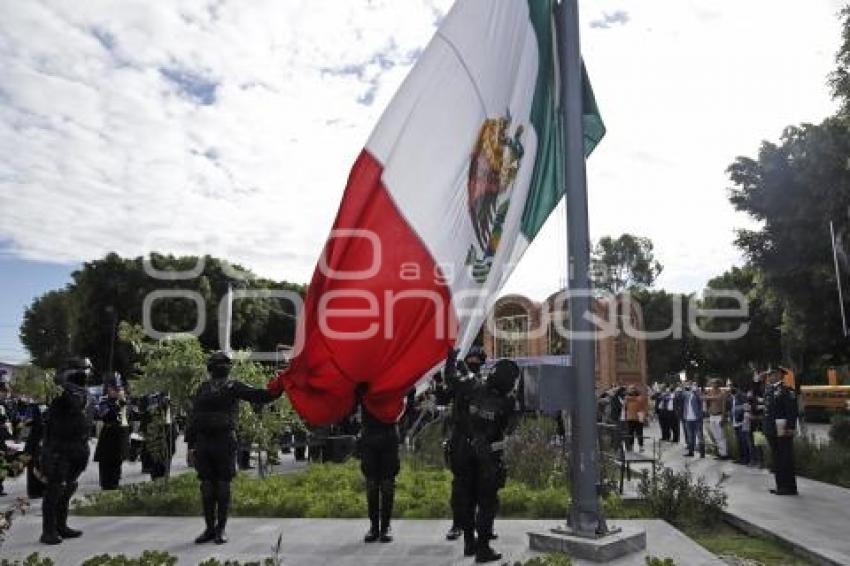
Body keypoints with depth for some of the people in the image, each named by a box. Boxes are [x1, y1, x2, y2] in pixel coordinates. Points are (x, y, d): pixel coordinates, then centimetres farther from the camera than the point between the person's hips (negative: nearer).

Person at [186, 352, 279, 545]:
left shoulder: (234, 387, 3)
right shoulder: (202, 389, 13)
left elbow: (259, 396, -7)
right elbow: (193, 418, 14)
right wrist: (190, 445, 9)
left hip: (225, 442, -3)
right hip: (203, 443, 3)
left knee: (223, 486, 1)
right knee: (207, 486, 7)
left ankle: (221, 529, 12)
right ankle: (210, 528, 19)